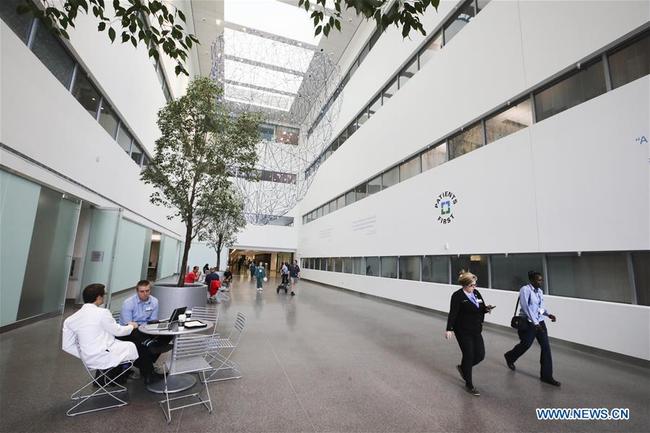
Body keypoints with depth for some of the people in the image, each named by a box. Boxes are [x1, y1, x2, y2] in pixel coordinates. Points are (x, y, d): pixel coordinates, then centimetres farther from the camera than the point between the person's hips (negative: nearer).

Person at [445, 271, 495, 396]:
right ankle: (469, 385, 21)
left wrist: (486, 308, -11)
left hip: (476, 330, 7)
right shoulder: (457, 296, -16)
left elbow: (481, 308, 12)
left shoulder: (476, 293, 5)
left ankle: (462, 367, 36)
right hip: (463, 331, -7)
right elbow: (453, 313, -19)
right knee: (468, 356, 1)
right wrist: (449, 329, -25)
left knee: (480, 355, 8)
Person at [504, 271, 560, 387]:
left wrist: (548, 314, -1)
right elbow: (526, 307, -21)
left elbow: (541, 306, 17)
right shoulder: (525, 289, -17)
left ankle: (546, 376, 12)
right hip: (528, 323, -6)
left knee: (546, 347, 2)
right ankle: (509, 357, 36)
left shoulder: (539, 291, 6)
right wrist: (535, 323, -24)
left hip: (540, 322, 7)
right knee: (525, 344, 6)